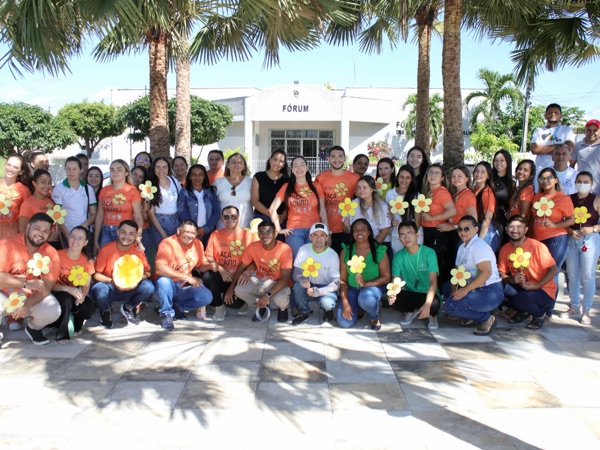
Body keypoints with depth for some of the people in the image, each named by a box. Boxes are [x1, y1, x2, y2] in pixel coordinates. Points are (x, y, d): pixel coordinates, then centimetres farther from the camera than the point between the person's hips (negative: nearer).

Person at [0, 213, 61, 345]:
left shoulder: (51, 254, -12)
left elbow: (47, 287, -14)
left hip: (33, 297, 2)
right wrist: (26, 284, -33)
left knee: (53, 311, -25)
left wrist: (27, 305, -29)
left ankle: (34, 328, 14)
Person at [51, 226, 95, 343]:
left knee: (89, 307, -26)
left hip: (74, 295, 3)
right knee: (66, 299, -36)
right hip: (56, 294, -3)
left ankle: (75, 325, 8)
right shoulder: (58, 256, -17)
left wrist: (82, 295, -23)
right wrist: (68, 289, -33)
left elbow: (86, 286, 0)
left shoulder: (87, 261, -4)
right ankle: (62, 333, -14)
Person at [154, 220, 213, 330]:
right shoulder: (167, 243, -19)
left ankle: (176, 307, 1)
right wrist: (187, 277, -31)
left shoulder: (197, 244, -1)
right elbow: (160, 268, -32)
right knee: (163, 281, -38)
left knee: (207, 297, -19)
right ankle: (166, 313, -13)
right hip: (169, 284, -4)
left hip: (185, 286, 4)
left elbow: (201, 265, 11)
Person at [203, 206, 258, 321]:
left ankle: (240, 303, 16)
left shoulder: (249, 235, 0)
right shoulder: (215, 235, 8)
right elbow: (208, 256, 2)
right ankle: (219, 307, -2)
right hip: (220, 277, 3)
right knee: (207, 276, -31)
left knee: (232, 302, -27)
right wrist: (220, 269, -14)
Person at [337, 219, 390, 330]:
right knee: (344, 322, -15)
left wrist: (366, 284, -25)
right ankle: (356, 308, 21)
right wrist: (345, 303, -15)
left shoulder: (380, 251, -9)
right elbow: (342, 279, -5)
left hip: (373, 287, -2)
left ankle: (375, 317, -2)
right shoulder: (346, 251, -4)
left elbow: (386, 277, -8)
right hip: (352, 289, 3)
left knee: (366, 299, -39)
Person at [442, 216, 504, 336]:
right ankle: (472, 315, 8)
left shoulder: (478, 245, -13)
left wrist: (466, 289, -25)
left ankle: (487, 318, -4)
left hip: (490, 292, -10)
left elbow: (486, 272, -24)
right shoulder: (462, 247, 15)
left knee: (450, 306, -21)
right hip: (476, 289, 10)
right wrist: (454, 290, -8)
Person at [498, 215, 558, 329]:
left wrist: (536, 286, -24)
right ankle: (524, 311, 7)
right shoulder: (505, 249, -1)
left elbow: (554, 269, -13)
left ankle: (540, 314, 3)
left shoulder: (537, 246, -15)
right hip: (520, 287, 5)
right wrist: (512, 279, -23)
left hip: (543, 290, -5)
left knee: (520, 299, -34)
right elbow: (501, 274, -1)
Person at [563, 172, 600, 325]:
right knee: (572, 276, 10)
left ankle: (586, 311, 11)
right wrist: (570, 231, -13)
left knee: (587, 277, 1)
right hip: (571, 240, 3)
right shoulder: (569, 199, 4)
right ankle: (574, 307, 24)